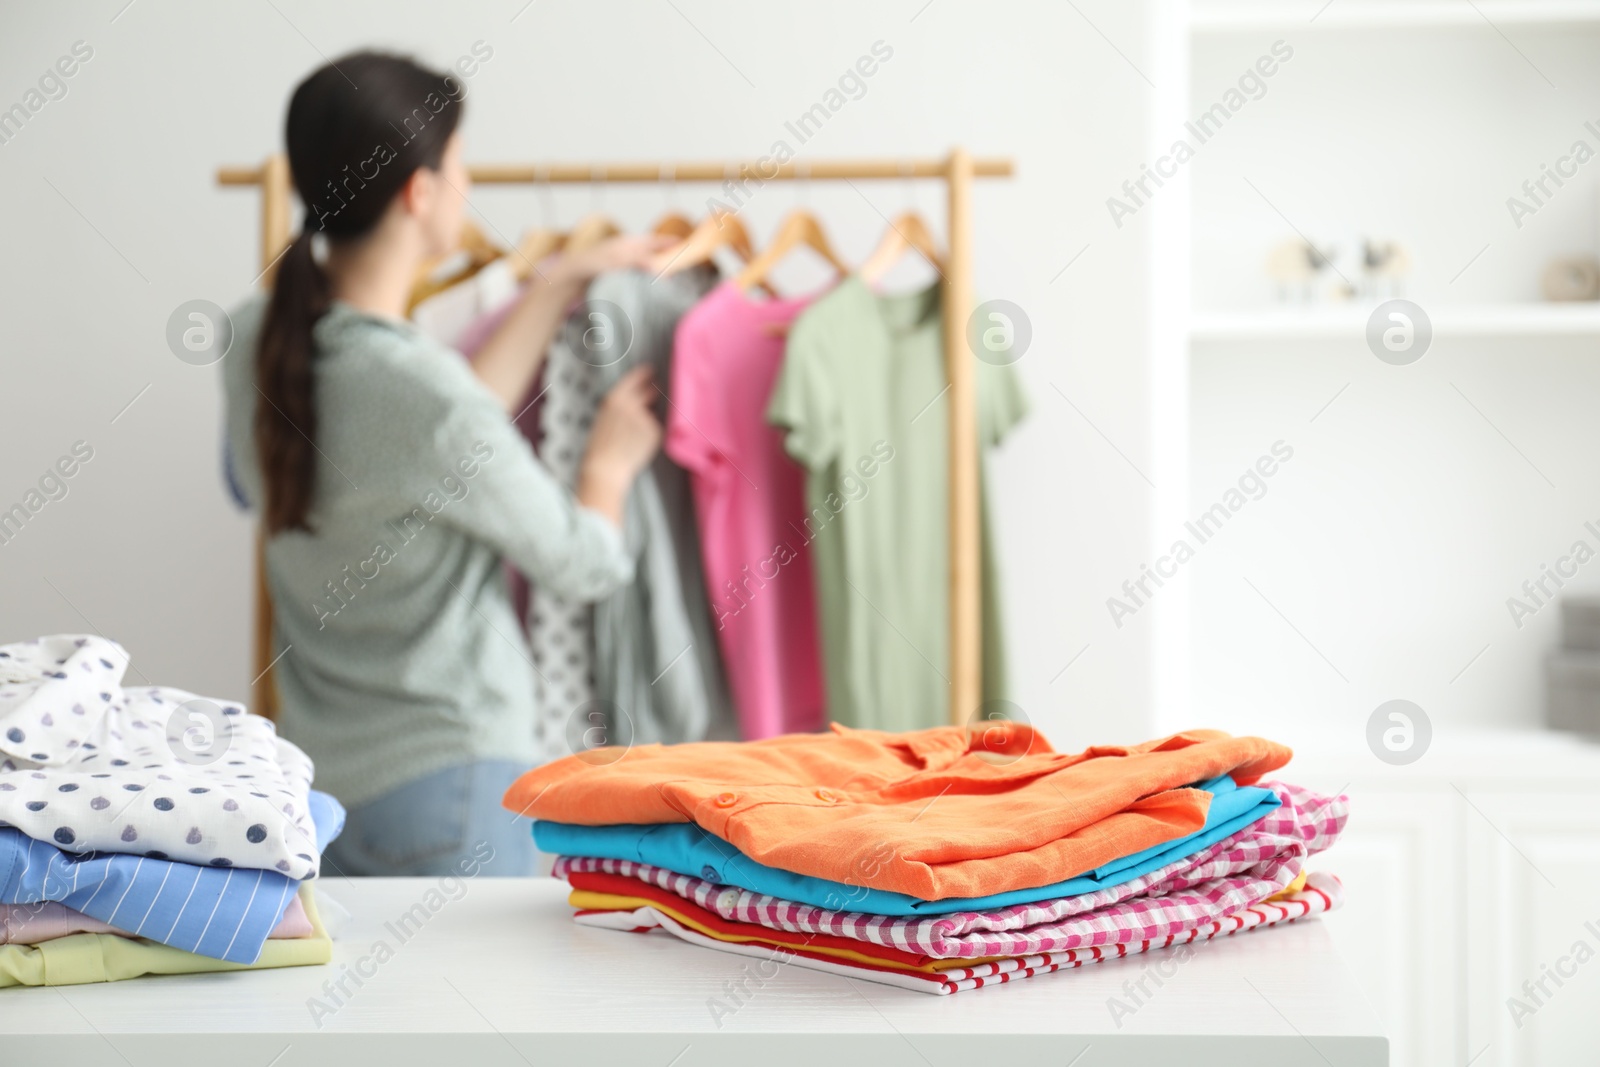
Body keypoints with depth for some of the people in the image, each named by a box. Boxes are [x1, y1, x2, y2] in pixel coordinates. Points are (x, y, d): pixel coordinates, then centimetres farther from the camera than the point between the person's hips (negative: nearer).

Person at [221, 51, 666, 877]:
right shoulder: (416, 386, -24)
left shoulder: (257, 339, -2)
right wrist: (611, 460, 11)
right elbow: (584, 565, -10)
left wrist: (556, 288, 17)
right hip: (444, 783, -8)